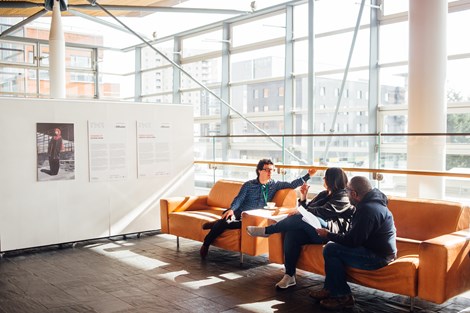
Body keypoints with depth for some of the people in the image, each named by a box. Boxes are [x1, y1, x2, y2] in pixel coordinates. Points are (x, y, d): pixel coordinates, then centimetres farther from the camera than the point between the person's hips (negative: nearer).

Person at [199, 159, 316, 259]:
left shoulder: (275, 185, 11)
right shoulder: (249, 185, 7)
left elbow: (292, 184, 5)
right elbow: (239, 199, 0)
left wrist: (308, 175, -6)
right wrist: (231, 209, -21)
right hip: (239, 213, 0)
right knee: (225, 220, -31)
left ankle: (217, 224, -3)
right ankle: (206, 244, -9)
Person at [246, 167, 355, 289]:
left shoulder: (343, 196, 1)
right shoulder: (323, 194, 26)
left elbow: (325, 211, -13)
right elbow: (307, 209, 22)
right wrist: (303, 198, 6)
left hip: (332, 232, -7)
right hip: (315, 232, 7)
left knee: (300, 219, -31)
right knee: (292, 234, -24)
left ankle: (267, 230, -15)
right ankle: (289, 275, -24)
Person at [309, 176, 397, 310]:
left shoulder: (367, 209, -25)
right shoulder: (373, 202, 8)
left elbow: (352, 241, -22)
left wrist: (328, 235, -9)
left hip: (378, 257, -11)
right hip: (378, 249, 11)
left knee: (330, 250, -14)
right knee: (333, 245, 13)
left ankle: (343, 296, -4)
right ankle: (330, 289, 15)